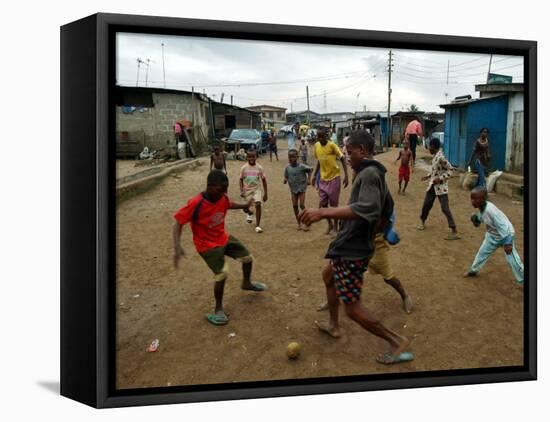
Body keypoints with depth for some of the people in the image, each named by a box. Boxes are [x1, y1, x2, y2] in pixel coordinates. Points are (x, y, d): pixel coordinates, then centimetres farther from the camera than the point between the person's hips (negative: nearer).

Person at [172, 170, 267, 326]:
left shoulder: (223, 197, -12)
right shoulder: (195, 204, -31)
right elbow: (178, 223, -28)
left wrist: (244, 206, 15)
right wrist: (177, 247, -39)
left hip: (224, 238, 7)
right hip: (207, 245, -7)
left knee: (247, 257, 15)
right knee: (222, 273, -19)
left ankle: (247, 283, 46)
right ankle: (218, 310, 3)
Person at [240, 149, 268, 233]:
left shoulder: (259, 168, -7)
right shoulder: (244, 168, -7)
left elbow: (264, 180, 1)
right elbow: (241, 180, 2)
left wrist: (265, 193, 1)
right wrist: (241, 191, -11)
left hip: (257, 189, -1)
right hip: (247, 190, 1)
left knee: (258, 204, -21)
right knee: (245, 208, 5)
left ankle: (257, 226, -12)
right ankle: (249, 213, 47)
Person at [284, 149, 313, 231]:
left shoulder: (301, 166, -15)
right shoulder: (287, 167, -4)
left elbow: (310, 170, -2)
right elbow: (286, 176, 6)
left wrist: (309, 179, -7)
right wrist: (285, 180, -15)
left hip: (302, 188, -4)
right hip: (293, 189, 4)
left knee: (302, 205, -8)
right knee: (295, 206, 4)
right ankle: (299, 223, 17)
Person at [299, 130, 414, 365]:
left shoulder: (369, 173, -20)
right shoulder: (376, 174, 11)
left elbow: (366, 208, -38)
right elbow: (387, 211, 24)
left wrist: (323, 212, -44)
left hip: (352, 250, -11)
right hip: (351, 246, 11)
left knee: (352, 308, -4)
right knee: (328, 276, 32)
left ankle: (398, 342, 8)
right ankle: (334, 326, 46)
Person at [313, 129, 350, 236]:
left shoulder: (332, 145, -15)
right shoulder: (316, 146, 1)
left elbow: (342, 159, -12)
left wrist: (346, 176, -18)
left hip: (334, 177, -5)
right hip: (323, 179, 5)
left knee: (334, 204, 2)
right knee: (323, 204, 7)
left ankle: (335, 227, 17)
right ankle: (330, 224, 28)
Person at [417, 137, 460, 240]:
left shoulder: (441, 157, -21)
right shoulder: (435, 156, 6)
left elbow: (449, 171, -19)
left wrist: (440, 179, -26)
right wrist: (428, 176, 14)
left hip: (441, 186, -9)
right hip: (433, 185, 9)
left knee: (445, 208, -10)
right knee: (426, 204, 17)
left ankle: (454, 232, -7)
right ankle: (422, 222, 39)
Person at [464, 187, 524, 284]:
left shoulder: (490, 210, -36)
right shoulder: (481, 208, -11)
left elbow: (503, 225, -33)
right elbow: (478, 223, 6)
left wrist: (507, 243, -33)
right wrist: (475, 219, -16)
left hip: (506, 235, -8)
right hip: (492, 236, 8)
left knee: (512, 260, -7)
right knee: (482, 252, 20)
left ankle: (523, 282, 6)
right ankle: (473, 270, 40)